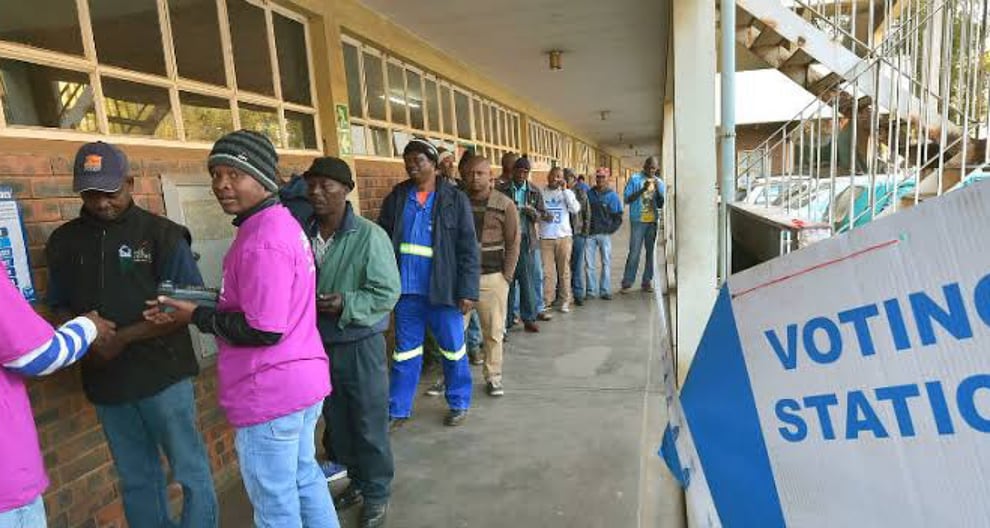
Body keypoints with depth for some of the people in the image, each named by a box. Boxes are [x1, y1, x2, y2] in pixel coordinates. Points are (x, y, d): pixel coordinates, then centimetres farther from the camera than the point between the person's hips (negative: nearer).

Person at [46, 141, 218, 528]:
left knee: (190, 472, 5)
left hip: (162, 374, -4)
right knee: (136, 480, 16)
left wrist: (123, 338, -16)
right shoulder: (64, 241, 7)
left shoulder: (161, 234, -7)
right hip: (104, 379, 4)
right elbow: (60, 305, 15)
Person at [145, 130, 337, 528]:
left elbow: (263, 330, -24)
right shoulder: (281, 222, 10)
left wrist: (197, 317, -12)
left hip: (271, 393, -10)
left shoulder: (261, 240, -22)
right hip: (301, 380, 10)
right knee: (304, 479, 24)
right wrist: (204, 305, 8)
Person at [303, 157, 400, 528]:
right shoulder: (303, 234, -2)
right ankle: (357, 481, 42)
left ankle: (377, 493, 29)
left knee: (369, 426, 8)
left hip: (360, 345, -5)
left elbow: (388, 292, -15)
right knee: (337, 423, 20)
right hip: (318, 345, 5)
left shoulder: (369, 235, -15)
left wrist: (346, 304, -26)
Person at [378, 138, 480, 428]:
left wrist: (467, 290, -11)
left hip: (442, 289, -3)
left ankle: (459, 403, 29)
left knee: (453, 349, 10)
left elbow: (468, 248, -6)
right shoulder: (396, 197, 5)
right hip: (406, 289, 3)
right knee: (405, 351, 14)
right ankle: (398, 409, 26)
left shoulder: (455, 199, -3)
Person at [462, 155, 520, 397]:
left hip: (492, 278, -1)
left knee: (493, 331, 6)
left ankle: (493, 377, 21)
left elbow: (513, 243, 1)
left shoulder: (505, 205, 0)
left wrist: (506, 276, -4)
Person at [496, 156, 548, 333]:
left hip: (526, 239, 2)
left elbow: (543, 214, 11)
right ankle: (506, 319, 11)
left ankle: (529, 318, 13)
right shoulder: (500, 189, 2)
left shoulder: (535, 191, 9)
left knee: (527, 279, 3)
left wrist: (533, 212, -11)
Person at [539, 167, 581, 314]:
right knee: (547, 271, 0)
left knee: (564, 270, 7)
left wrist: (564, 190, -11)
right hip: (545, 237, 0)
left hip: (564, 237, 1)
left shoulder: (567, 192, 4)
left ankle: (565, 301, 16)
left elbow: (576, 209, -11)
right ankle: (547, 301, 9)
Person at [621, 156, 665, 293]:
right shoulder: (635, 179, 0)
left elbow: (660, 205, 8)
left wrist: (658, 189, -8)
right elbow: (627, 199, -6)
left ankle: (647, 282, 14)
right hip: (638, 220, -4)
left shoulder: (659, 182, 11)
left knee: (651, 251, 6)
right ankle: (627, 283, -1)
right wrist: (642, 189, -16)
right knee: (634, 252, -6)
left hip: (653, 221, 4)